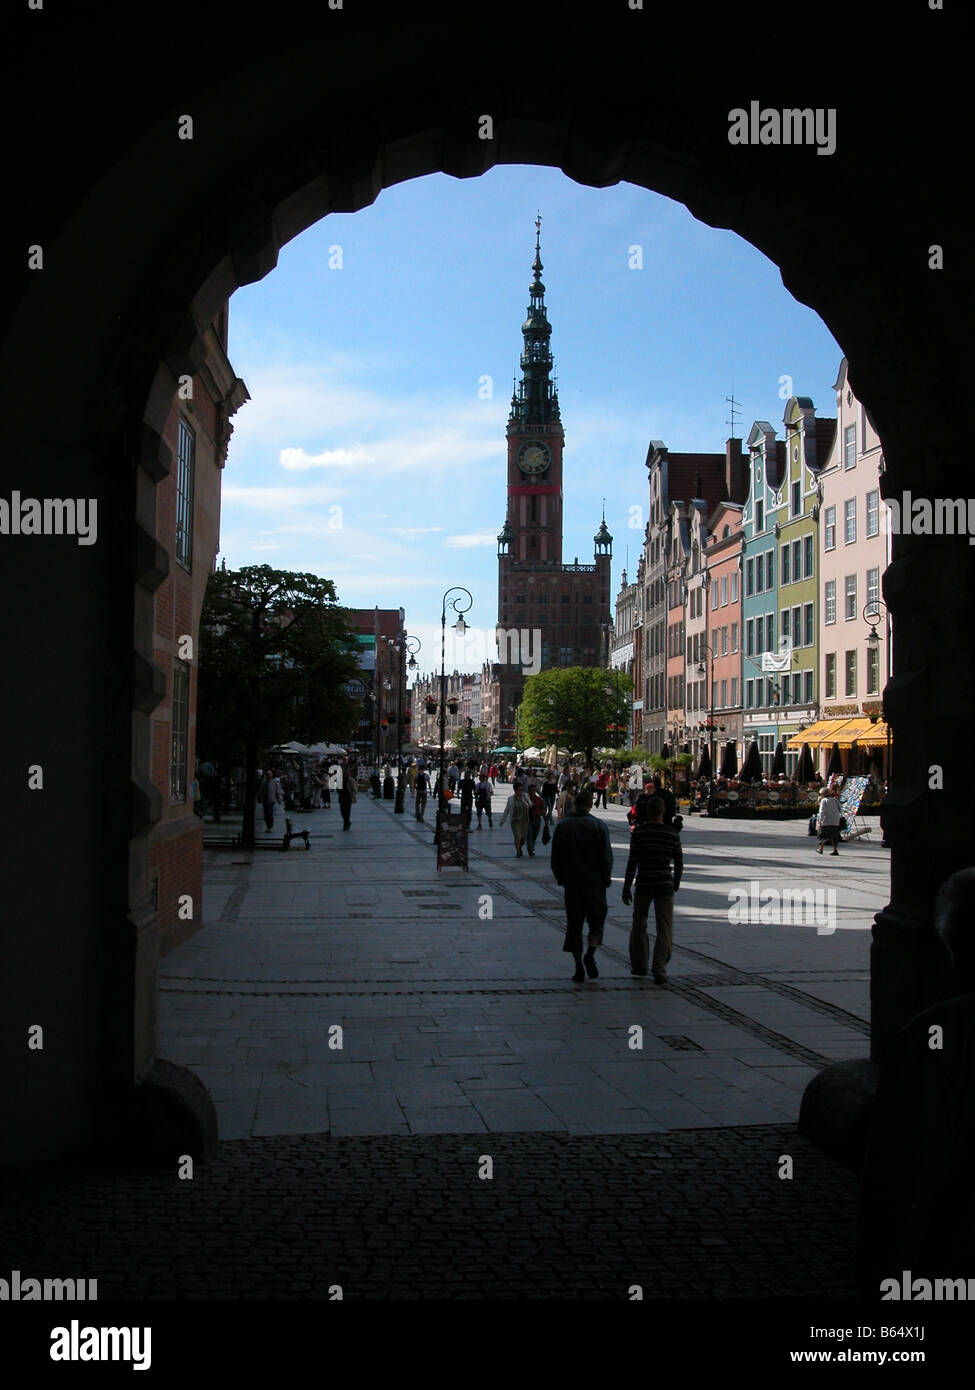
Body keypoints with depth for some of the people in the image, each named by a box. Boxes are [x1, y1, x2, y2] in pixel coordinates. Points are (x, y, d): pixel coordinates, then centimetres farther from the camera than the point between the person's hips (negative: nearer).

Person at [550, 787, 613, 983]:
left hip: (571, 884, 2)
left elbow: (555, 857, 4)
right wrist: (606, 880, 4)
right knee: (596, 920, 11)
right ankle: (590, 955, -13)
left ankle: (579, 968, 5)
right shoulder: (599, 826, -5)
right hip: (594, 883, -2)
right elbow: (606, 857, -8)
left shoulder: (562, 826, 2)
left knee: (574, 924, 8)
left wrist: (561, 879, 14)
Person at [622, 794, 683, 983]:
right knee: (664, 929, 3)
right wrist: (676, 883, 23)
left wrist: (626, 887, -2)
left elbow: (632, 862, -8)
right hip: (665, 885, 1)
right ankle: (659, 970, -6)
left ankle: (639, 965, 24)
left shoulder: (639, 832, -7)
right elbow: (679, 862, 7)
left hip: (643, 884, 0)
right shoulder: (672, 834, 0)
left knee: (639, 924, 16)